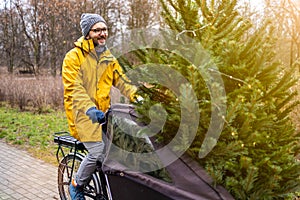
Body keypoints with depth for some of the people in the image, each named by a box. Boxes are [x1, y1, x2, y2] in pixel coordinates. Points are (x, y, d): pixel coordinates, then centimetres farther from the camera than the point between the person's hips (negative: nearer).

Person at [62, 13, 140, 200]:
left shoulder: (108, 57, 13)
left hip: (103, 111, 6)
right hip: (83, 112, -6)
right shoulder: (74, 56, -6)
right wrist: (89, 108, -32)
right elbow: (74, 88, -17)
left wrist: (137, 96, -12)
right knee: (97, 151, -15)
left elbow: (121, 80, 5)